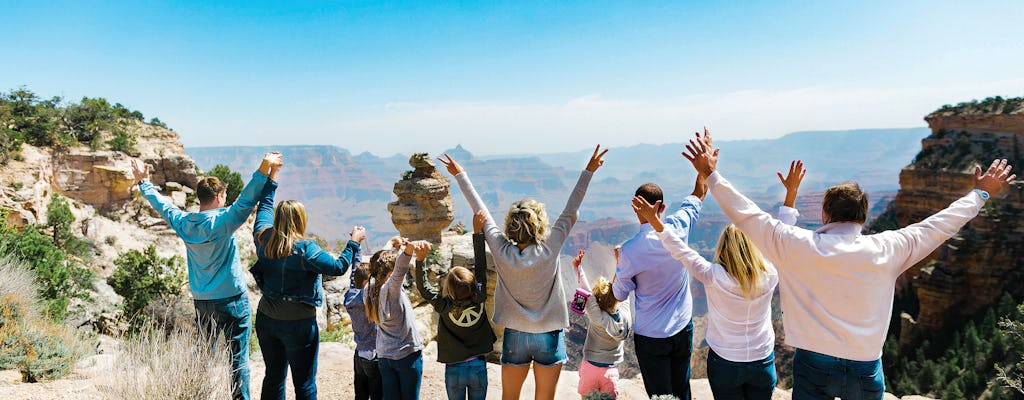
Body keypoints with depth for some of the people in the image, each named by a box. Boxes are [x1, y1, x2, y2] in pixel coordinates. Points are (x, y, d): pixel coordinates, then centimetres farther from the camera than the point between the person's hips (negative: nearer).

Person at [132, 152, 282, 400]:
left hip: (201, 303, 6)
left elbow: (162, 204, 17)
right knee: (238, 359, 2)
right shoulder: (222, 222, -16)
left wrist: (143, 181, 33)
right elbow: (246, 200, -27)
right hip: (233, 301, -6)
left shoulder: (183, 223, 1)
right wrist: (265, 167, -35)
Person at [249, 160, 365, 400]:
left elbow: (264, 206, 13)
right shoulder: (304, 249, -20)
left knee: (273, 377, 19)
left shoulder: (262, 238, -3)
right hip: (298, 325, -6)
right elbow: (338, 267, -20)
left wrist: (272, 175, 21)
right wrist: (354, 243, -8)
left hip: (266, 319, 6)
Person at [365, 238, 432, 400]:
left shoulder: (372, 288, 0)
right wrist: (411, 247, -58)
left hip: (384, 357, 6)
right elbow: (400, 269, -41)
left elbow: (379, 260, 14)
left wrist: (392, 243, 14)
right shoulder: (390, 288, -20)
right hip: (408, 355, -6)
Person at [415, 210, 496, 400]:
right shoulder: (478, 300, -15)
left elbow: (423, 287, -12)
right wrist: (478, 232, -13)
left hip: (454, 370, -1)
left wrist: (420, 259, -23)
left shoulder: (444, 307, -18)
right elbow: (480, 267, -12)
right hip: (478, 366, 1)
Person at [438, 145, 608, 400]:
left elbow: (481, 212, -3)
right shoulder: (549, 250, -17)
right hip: (549, 335, -2)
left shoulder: (502, 252, -12)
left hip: (515, 335, 2)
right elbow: (570, 212, -12)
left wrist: (460, 175, 7)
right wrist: (588, 172, -6)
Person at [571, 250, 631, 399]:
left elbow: (587, 293, -26)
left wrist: (579, 268, -25)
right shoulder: (624, 315, -12)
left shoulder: (598, 318, -23)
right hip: (611, 370, 3)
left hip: (590, 367, -3)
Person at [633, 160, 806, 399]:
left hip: (725, 363, -2)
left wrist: (655, 221, -18)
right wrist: (791, 192, 5)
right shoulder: (769, 275, -12)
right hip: (763, 362, 2)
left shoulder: (714, 277, -20)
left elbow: (681, 252, -17)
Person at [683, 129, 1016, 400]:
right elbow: (938, 225, 6)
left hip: (814, 366, -1)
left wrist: (711, 174, 1)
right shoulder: (886, 251, -8)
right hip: (865, 370, 2)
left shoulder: (797, 246, -13)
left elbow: (747, 215, -8)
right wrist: (980, 193, 22)